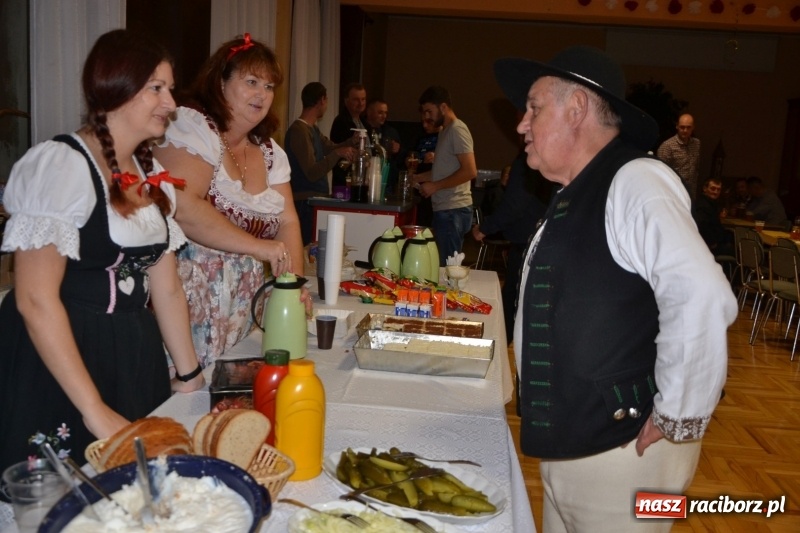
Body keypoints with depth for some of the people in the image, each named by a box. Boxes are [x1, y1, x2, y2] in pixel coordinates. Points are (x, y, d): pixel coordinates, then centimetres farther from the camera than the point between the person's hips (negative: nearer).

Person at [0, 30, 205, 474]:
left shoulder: (153, 175, 8)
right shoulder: (60, 164, -15)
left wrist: (190, 378, 12)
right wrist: (95, 411, -20)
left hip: (136, 363, 7)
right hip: (56, 363, -7)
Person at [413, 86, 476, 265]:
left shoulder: (457, 130, -11)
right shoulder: (446, 131, 18)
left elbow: (470, 171, -20)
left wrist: (434, 186, -15)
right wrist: (417, 177, 16)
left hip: (453, 211, -9)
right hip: (444, 209, 9)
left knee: (447, 266, -7)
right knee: (441, 264, 10)